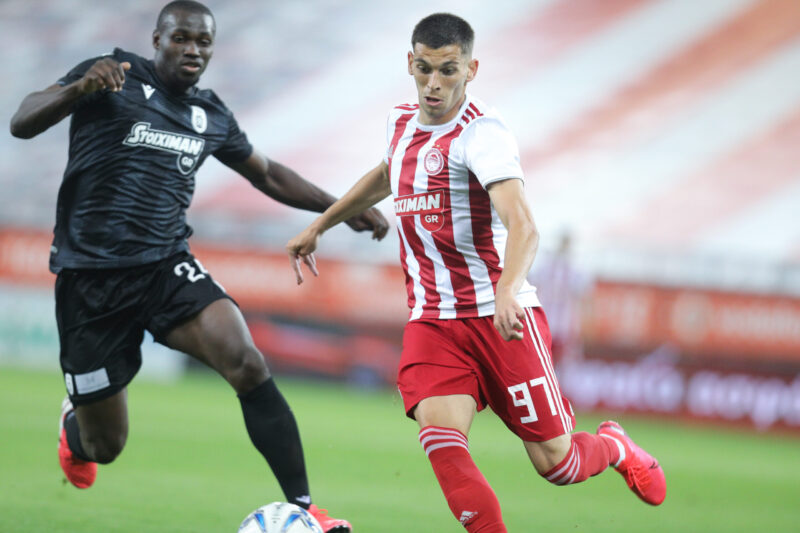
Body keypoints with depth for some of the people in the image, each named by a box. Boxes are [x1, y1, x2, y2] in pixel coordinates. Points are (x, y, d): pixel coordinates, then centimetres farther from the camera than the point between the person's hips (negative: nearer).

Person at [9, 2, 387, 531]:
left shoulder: (212, 115, 12)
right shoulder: (115, 78, -4)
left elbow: (266, 174, 29)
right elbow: (23, 123, -15)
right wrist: (80, 88, -34)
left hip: (167, 267, 3)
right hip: (91, 277, -3)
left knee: (247, 363, -25)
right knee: (105, 446, 4)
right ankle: (75, 425, 44)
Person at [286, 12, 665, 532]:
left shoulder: (482, 132, -16)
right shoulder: (402, 121, 7)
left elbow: (522, 226, -31)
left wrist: (507, 291, -50)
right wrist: (318, 226, 37)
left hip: (499, 316, -5)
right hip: (432, 322, 5)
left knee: (556, 465, 2)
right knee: (441, 442, -22)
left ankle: (615, 446, 37)